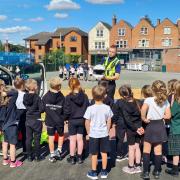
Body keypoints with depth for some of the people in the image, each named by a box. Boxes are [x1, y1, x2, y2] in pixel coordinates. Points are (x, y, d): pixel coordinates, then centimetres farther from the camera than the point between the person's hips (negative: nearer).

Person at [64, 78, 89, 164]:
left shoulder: (69, 97, -15)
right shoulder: (84, 96, -8)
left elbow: (67, 110, -11)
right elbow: (88, 107, -2)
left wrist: (66, 118, 7)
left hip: (72, 121, -3)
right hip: (82, 120, 3)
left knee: (72, 139, 7)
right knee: (80, 138, 12)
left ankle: (72, 158, 17)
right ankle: (79, 157, 21)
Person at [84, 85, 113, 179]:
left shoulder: (90, 108, -15)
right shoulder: (107, 108, -8)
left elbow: (87, 122, -9)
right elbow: (109, 122, 0)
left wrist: (88, 132, 6)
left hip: (94, 134, -2)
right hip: (104, 134, 2)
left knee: (94, 154, 9)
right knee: (104, 153, 13)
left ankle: (94, 172, 20)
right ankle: (104, 172, 24)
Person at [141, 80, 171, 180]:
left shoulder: (149, 100, -15)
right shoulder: (165, 101, -1)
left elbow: (143, 109, -32)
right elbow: (168, 116, -1)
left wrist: (144, 118, -17)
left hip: (151, 126, -4)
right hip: (160, 126, 4)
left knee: (146, 150, 8)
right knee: (158, 151, 13)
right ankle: (157, 172, 22)